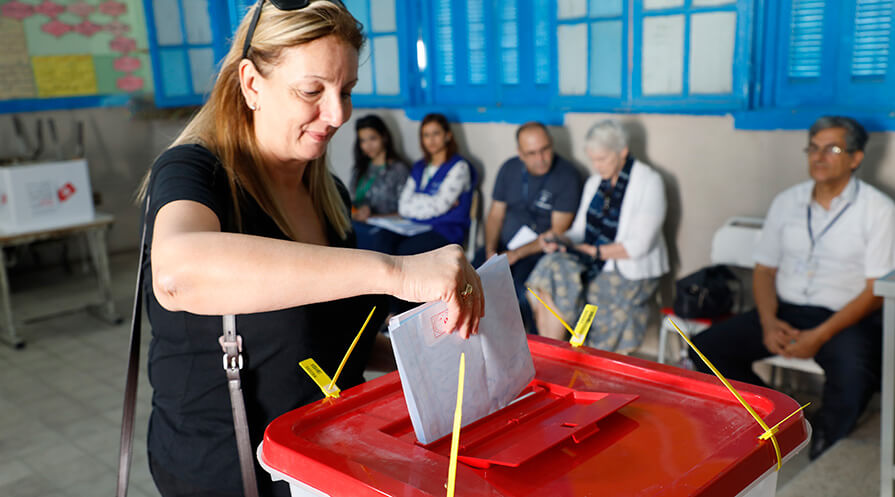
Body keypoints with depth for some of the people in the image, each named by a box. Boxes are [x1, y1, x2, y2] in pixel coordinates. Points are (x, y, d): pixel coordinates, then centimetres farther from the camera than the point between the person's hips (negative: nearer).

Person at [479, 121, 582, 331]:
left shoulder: (567, 176, -9)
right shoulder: (509, 169, 7)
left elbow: (557, 232, -11)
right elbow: (495, 215, 11)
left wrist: (516, 254, -17)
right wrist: (490, 250, -6)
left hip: (541, 249, -4)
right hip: (504, 243, 5)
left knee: (521, 287, -33)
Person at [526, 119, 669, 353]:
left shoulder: (648, 182, -8)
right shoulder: (595, 182, 13)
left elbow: (638, 246, -14)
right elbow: (579, 231, 12)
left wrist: (595, 251, -21)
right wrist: (560, 240, -9)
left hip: (630, 272, -6)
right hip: (593, 264, 6)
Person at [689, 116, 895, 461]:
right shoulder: (787, 202, 11)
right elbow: (764, 268, 12)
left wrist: (820, 336, -19)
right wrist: (769, 322, -7)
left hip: (846, 318, -4)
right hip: (785, 310, 4)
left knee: (853, 372, -36)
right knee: (706, 347, -14)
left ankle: (821, 455, -5)